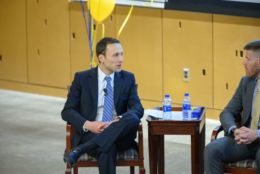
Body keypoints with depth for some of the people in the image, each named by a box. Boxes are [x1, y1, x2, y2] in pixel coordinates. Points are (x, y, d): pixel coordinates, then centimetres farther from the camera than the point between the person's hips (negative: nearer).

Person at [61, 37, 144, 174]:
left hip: (119, 135, 3)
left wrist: (119, 121, -22)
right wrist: (88, 125, -18)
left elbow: (138, 109, -1)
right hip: (90, 133, -3)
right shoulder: (82, 78, 5)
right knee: (107, 148, -39)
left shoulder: (128, 78, 10)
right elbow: (67, 111, 1)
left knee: (133, 120, -33)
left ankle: (82, 149, -31)